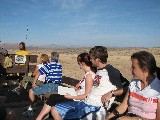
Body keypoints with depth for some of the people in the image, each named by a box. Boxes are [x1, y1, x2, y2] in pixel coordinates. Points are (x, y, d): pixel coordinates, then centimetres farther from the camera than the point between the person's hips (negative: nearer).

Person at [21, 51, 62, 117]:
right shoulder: (60, 66, 11)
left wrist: (34, 83, -4)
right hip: (57, 87, 8)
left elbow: (38, 73, -11)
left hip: (50, 86, -8)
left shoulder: (48, 65, -8)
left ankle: (30, 109, 4)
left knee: (31, 91, -1)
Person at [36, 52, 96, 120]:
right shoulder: (88, 73, 8)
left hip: (79, 101, -9)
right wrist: (80, 84, 3)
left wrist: (71, 97, -13)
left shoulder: (89, 75, -19)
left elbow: (86, 96, -20)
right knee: (53, 97, 1)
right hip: (77, 97, 9)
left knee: (53, 99, -7)